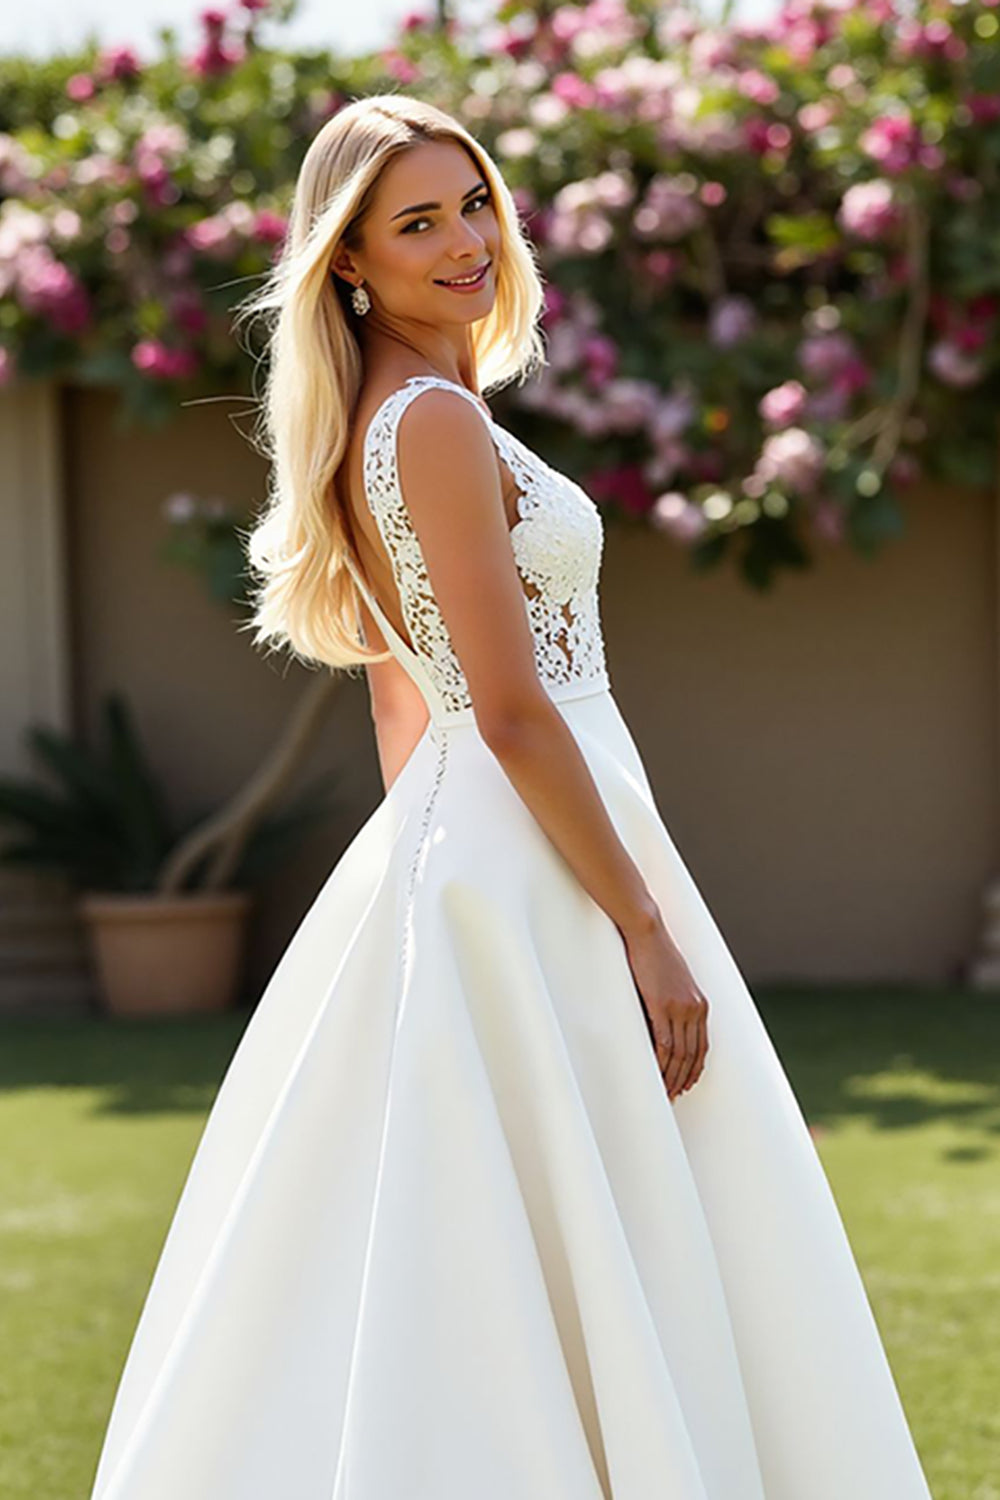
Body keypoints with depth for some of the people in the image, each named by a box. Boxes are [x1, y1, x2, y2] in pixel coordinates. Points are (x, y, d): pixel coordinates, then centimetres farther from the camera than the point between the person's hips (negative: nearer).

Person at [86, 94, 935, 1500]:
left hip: (445, 851, 10)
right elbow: (515, 714, -19)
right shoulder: (439, 421, -15)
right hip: (535, 870, -10)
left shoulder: (375, 429, 14)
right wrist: (649, 929, -18)